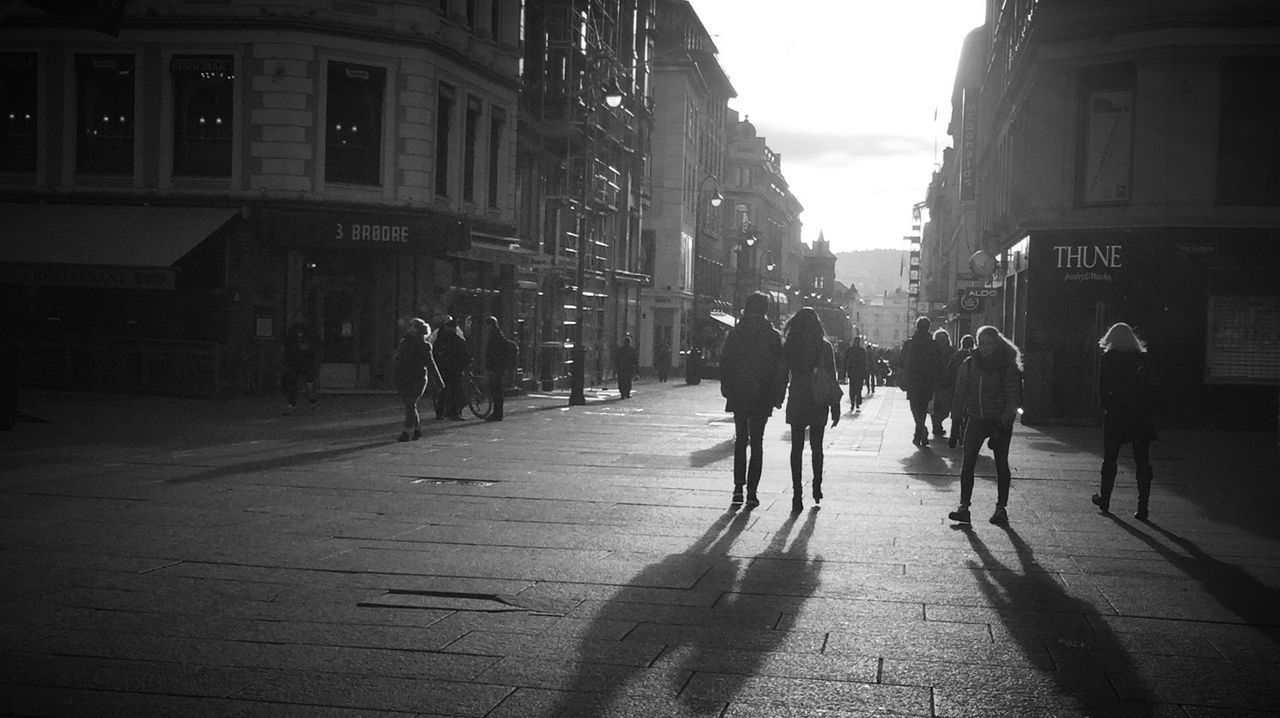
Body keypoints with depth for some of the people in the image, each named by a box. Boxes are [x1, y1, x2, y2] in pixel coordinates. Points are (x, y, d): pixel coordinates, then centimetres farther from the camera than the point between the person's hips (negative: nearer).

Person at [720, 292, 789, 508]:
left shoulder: (735, 334, -1)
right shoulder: (773, 337, -5)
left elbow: (724, 364, 0)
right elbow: (781, 369, -5)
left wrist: (727, 390, 8)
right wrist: (778, 397, 1)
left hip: (738, 397, 1)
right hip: (762, 399, -1)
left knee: (740, 441, 14)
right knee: (756, 444, 5)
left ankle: (738, 486, 3)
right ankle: (751, 492, 1)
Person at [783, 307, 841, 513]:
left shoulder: (789, 346, -2)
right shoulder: (824, 347, -5)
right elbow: (832, 378, -4)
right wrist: (835, 407, 0)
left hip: (796, 403, 0)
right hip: (818, 403, 0)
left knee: (796, 448, 4)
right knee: (816, 446, 15)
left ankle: (797, 496, -2)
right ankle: (817, 488, 18)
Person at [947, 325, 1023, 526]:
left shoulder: (1008, 367, -6)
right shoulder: (969, 365, 4)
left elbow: (1013, 397, -9)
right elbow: (960, 393, 9)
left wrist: (1004, 420, -20)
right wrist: (955, 419, 5)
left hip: (1000, 421, -3)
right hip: (976, 420, 3)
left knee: (1001, 464, 6)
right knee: (967, 463, -6)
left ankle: (1001, 508, 14)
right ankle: (964, 507, -7)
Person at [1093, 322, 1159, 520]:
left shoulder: (1110, 358, -5)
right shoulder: (1142, 358, 4)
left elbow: (1103, 387, -8)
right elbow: (1151, 388, 3)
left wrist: (1107, 407, 6)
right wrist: (1149, 411, 7)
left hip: (1116, 415, -2)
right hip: (1142, 415, 2)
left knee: (1110, 460, 12)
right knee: (1142, 462, 3)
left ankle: (1104, 501, 23)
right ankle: (1143, 507, 0)